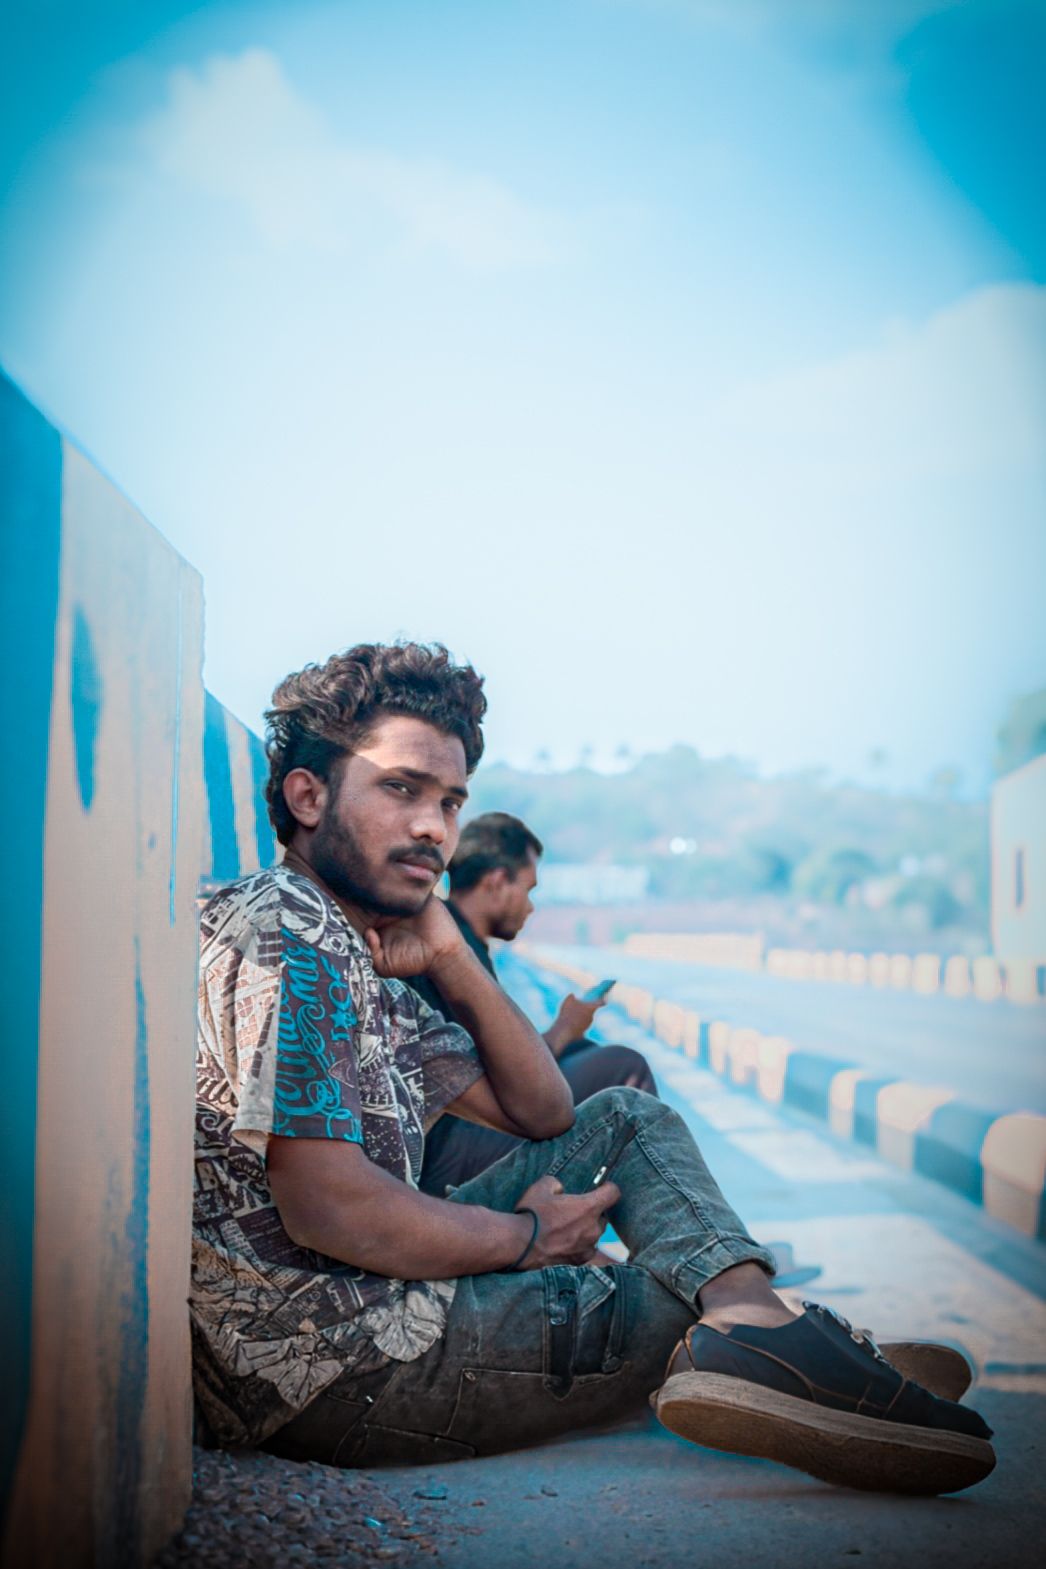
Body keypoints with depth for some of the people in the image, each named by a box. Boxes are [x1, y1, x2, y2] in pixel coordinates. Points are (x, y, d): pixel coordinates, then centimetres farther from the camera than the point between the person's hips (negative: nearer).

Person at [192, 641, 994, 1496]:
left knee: (627, 1117, 9)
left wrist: (451, 957, 4)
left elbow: (543, 1112, 19)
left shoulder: (354, 958, 16)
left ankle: (750, 1319, -8)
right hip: (334, 1368, -10)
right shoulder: (286, 935, -16)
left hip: (361, 1312, 10)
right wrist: (526, 1237, -9)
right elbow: (326, 1209, -26)